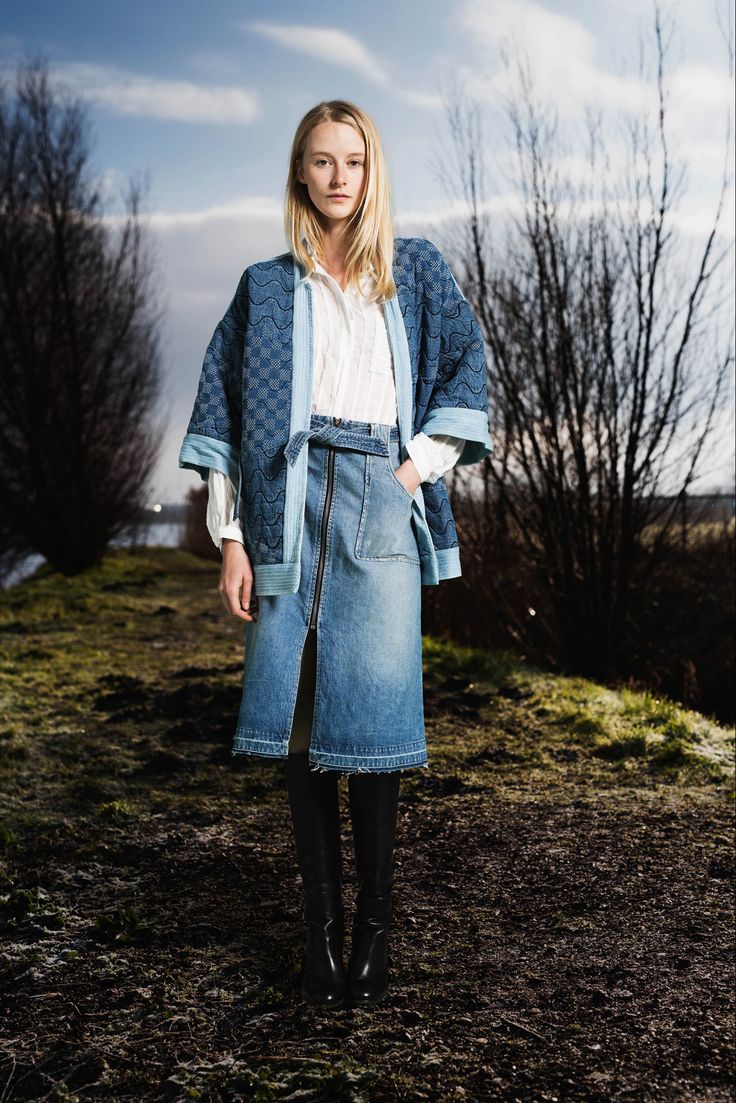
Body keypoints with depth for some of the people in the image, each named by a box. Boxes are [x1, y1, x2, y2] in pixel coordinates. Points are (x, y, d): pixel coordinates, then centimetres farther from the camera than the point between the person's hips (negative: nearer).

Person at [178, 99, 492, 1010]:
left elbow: (467, 363, 14)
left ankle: (374, 925, 6)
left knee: (371, 711, -6)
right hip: (290, 502, 1)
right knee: (297, 713, -2)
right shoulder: (266, 287, 14)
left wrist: (427, 459, 0)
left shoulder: (415, 270, 15)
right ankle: (322, 925, 7)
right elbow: (224, 409, 9)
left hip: (380, 503, -1)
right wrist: (231, 538, 1)